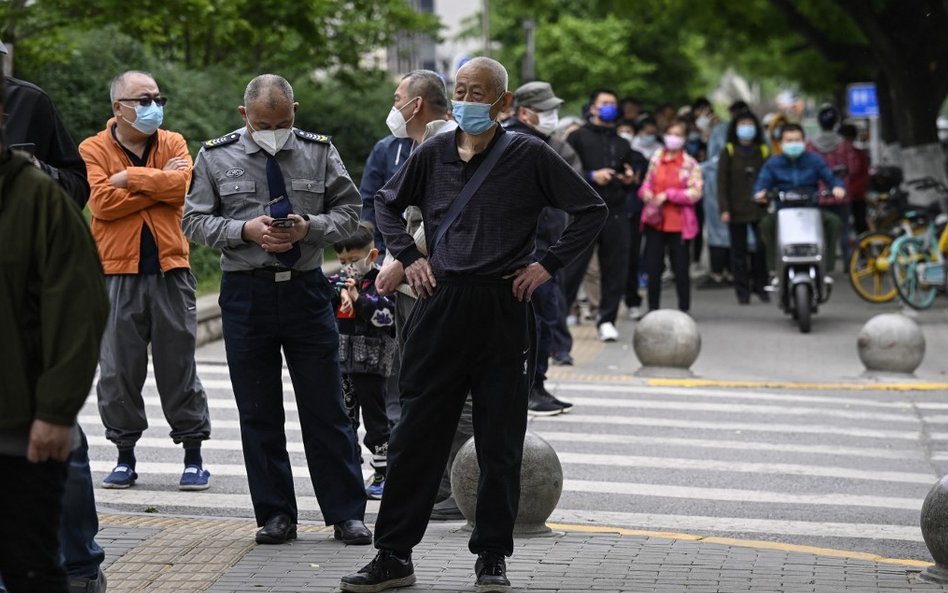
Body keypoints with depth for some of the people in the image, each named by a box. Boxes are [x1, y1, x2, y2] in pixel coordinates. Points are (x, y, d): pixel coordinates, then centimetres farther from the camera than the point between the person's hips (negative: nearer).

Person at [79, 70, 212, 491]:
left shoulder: (172, 144, 9)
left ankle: (194, 456, 10)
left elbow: (180, 184, -11)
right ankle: (125, 456, 14)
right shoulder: (93, 150, 3)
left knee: (179, 364, 3)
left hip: (170, 271, 1)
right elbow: (101, 203, -12)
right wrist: (157, 184, -9)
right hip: (118, 273, -1)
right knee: (119, 368, 2)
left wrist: (128, 177, -10)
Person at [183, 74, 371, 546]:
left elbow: (348, 210, 7)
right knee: (258, 412, 6)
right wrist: (246, 230, -13)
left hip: (306, 289, 0)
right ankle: (275, 515, 15)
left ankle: (346, 514, 8)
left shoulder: (319, 151, 3)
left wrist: (309, 227, -13)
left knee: (326, 407, 1)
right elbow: (195, 220, 3)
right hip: (245, 291, 0)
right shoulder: (216, 156, 2)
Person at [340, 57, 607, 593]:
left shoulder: (530, 156, -3)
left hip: (504, 310, -2)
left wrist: (548, 266, -4)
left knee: (501, 443, 5)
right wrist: (409, 256, 10)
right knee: (416, 436, 3)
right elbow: (387, 204, 23)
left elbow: (592, 210, 1)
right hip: (441, 306, 3)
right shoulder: (434, 154, 6)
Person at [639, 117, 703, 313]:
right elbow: (647, 184, 17)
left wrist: (668, 195, -17)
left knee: (680, 269, 3)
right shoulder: (656, 159, 7)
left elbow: (695, 193, -13)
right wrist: (647, 193, -5)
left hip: (678, 224, -4)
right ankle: (653, 309, 18)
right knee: (653, 268, 8)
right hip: (655, 221, 4)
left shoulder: (690, 164, -7)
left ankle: (684, 309, 12)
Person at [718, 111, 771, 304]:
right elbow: (722, 182, 1)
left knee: (761, 248, -4)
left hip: (759, 209, 1)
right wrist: (724, 209, -7)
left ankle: (760, 286, 9)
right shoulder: (728, 152, 5)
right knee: (739, 251, 2)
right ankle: (742, 291, 9)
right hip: (737, 211, -1)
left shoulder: (764, 152, 10)